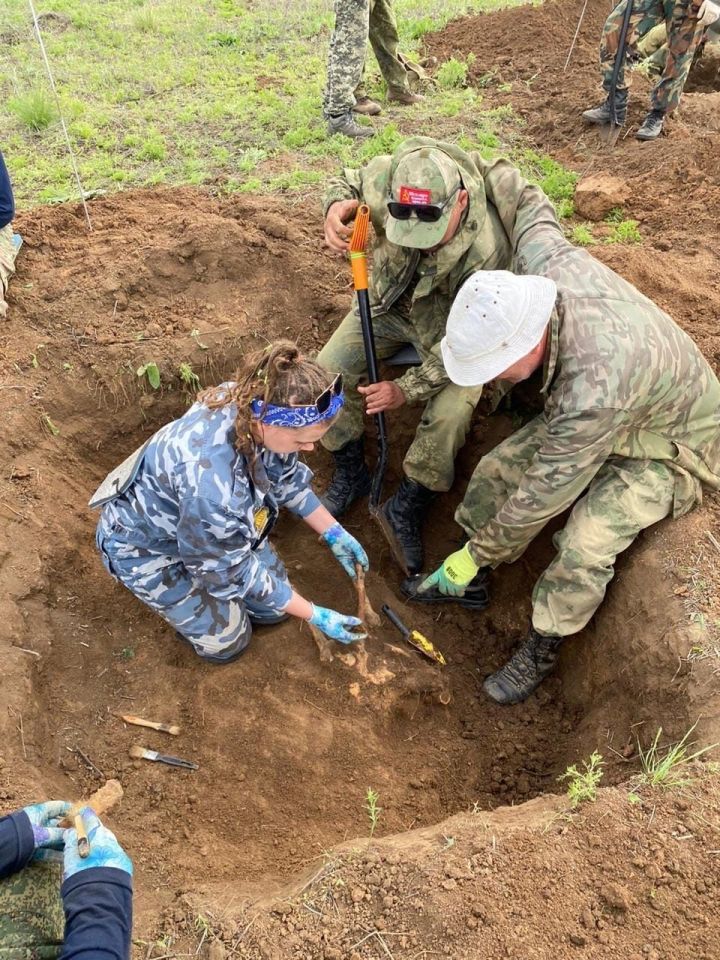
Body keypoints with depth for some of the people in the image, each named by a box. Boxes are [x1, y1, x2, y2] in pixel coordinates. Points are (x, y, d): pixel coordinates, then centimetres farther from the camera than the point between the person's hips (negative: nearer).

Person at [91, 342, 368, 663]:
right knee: (227, 642, 6)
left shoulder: (252, 402, -27)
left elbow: (285, 476, -3)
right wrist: (315, 616, -20)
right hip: (146, 546, -6)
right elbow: (234, 573, -27)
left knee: (272, 609, 9)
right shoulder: (210, 483, -46)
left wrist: (334, 534, -3)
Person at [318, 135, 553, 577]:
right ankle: (351, 474, 15)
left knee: (449, 413, -24)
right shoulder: (389, 175, -29)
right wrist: (337, 208, -28)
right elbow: (348, 183, -4)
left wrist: (409, 388, -30)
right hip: (389, 301, 4)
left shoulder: (486, 251, -37)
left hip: (450, 324, -4)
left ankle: (407, 508, 2)